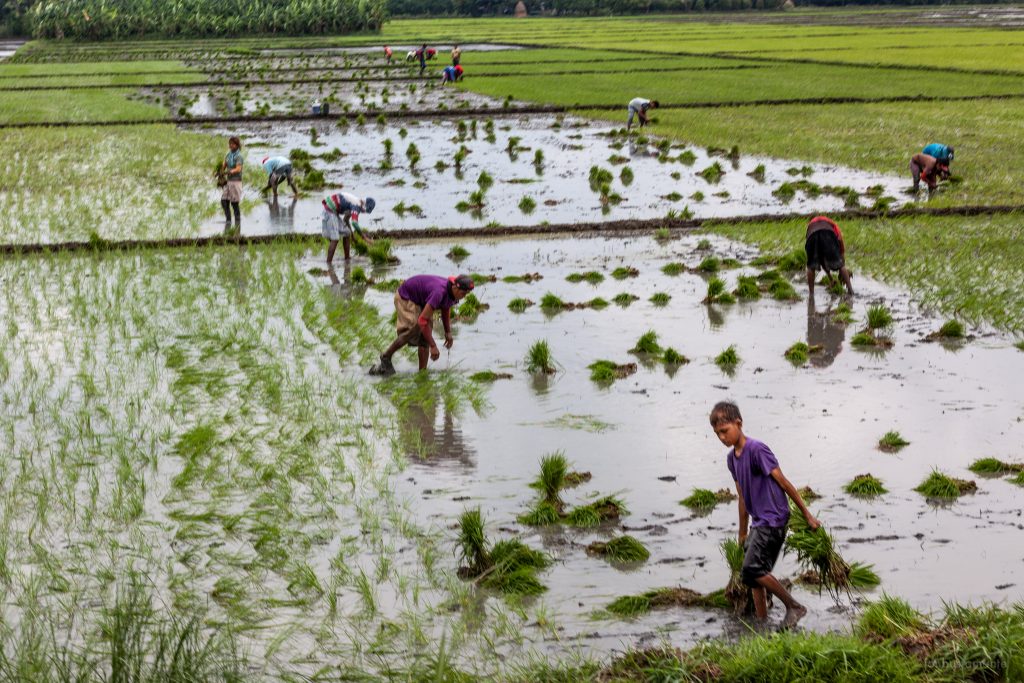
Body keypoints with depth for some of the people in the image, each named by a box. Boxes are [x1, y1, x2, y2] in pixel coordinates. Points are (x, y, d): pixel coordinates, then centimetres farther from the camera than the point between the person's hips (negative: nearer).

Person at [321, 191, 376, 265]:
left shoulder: (354, 203, 14)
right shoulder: (357, 205, -18)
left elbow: (346, 219, 27)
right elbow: (354, 223, -30)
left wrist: (351, 232, 31)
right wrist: (365, 238, -27)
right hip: (330, 212, -10)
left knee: (346, 233, 14)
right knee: (334, 239, -12)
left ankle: (347, 257, 20)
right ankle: (329, 262, -12)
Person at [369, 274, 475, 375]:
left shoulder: (453, 292, -12)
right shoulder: (439, 292, -40)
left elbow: (446, 310, 14)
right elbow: (422, 320, -39)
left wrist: (448, 332, 8)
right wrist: (433, 346, -35)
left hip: (421, 301, 8)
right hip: (405, 297, -8)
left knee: (426, 334, -1)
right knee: (412, 329, -22)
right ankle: (386, 357, -3)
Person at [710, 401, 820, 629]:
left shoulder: (757, 449, -15)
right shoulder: (731, 457, 12)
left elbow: (784, 483, -13)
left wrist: (807, 515, -10)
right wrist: (743, 533, 23)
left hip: (773, 520, -9)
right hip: (758, 523, 9)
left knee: (752, 570, -17)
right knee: (756, 576, 8)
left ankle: (794, 607, -5)